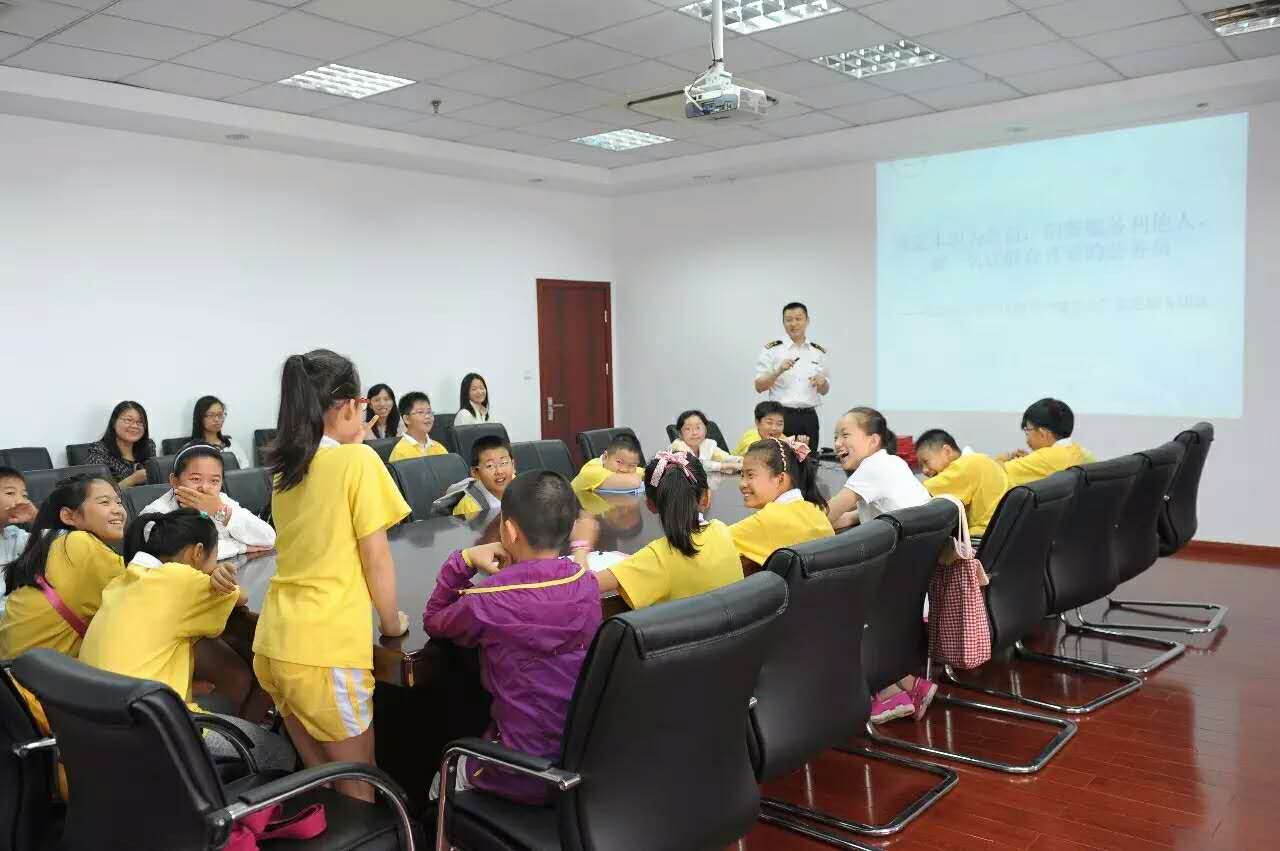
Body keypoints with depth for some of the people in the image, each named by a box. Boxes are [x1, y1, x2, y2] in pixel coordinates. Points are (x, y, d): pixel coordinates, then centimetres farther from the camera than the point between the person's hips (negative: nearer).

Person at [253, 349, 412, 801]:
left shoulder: (286, 467, 10)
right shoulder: (358, 461, -11)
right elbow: (375, 557, -9)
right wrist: (391, 621, 6)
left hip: (274, 643, 7)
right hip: (327, 648, -7)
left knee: (319, 777, 21)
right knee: (357, 787, 10)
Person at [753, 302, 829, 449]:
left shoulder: (819, 352, 11)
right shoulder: (771, 349, 1)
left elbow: (824, 391, 18)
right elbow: (759, 387, -3)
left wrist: (822, 382, -4)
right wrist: (778, 371, -18)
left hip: (809, 417, 3)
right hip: (781, 416, -3)